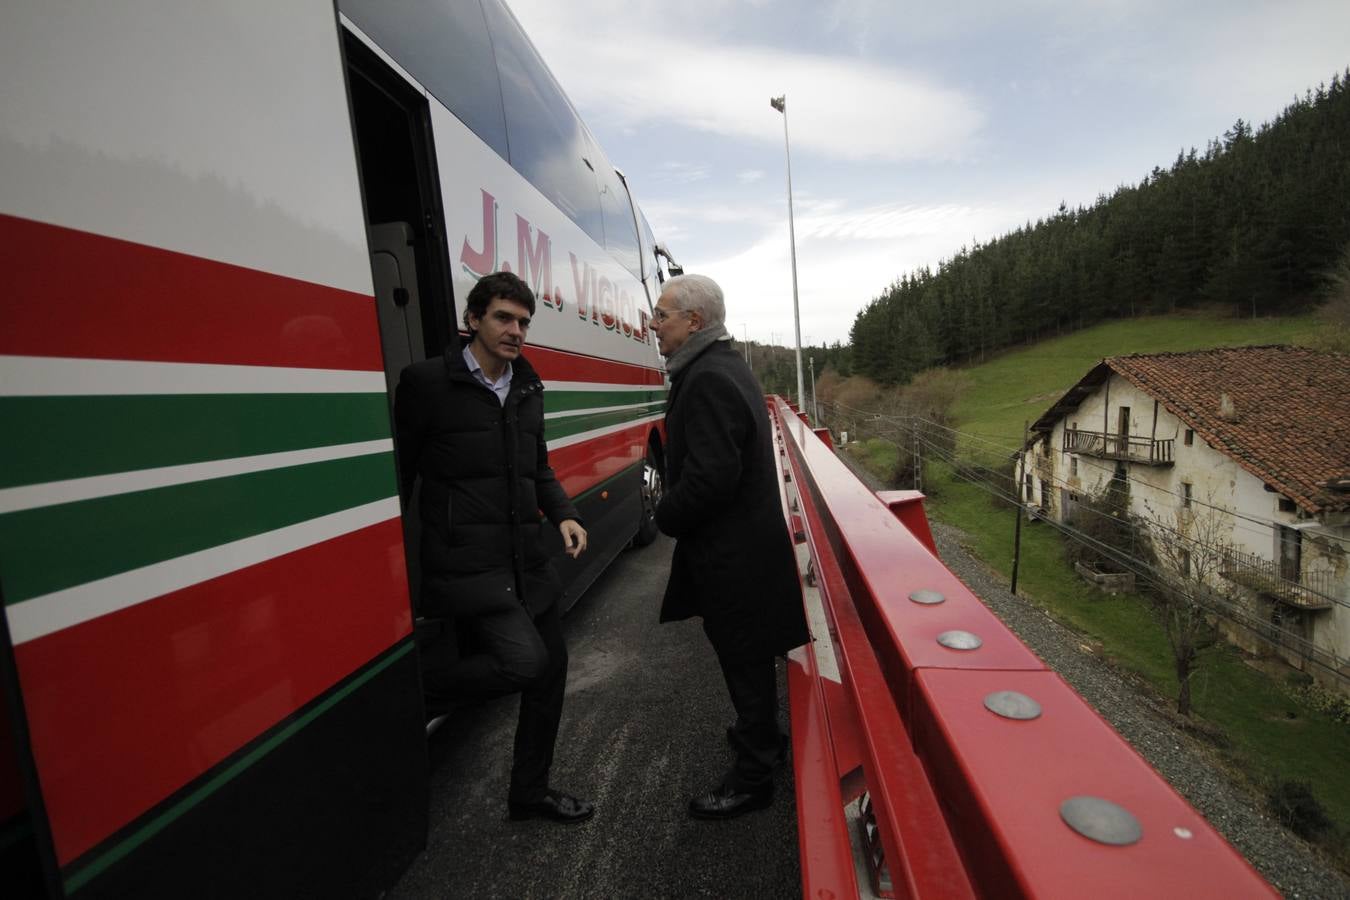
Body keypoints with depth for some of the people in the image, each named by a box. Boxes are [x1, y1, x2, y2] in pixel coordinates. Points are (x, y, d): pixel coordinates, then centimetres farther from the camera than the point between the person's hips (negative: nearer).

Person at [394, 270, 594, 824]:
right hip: (466, 565, -7)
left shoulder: (528, 389, 11)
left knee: (552, 662, 10)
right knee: (525, 661, -17)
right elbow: (398, 474, -4)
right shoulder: (427, 382, -7)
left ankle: (530, 792, 32)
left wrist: (564, 515, 2)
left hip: (527, 561, 7)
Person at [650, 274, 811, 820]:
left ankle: (752, 778, 27)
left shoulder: (708, 381, -24)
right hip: (745, 543, 10)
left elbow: (708, 478, -29)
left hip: (732, 554, -10)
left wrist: (666, 516, -11)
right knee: (748, 657, 26)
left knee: (745, 662, 7)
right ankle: (762, 737, 47)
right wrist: (673, 511, 12)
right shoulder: (725, 367, 10)